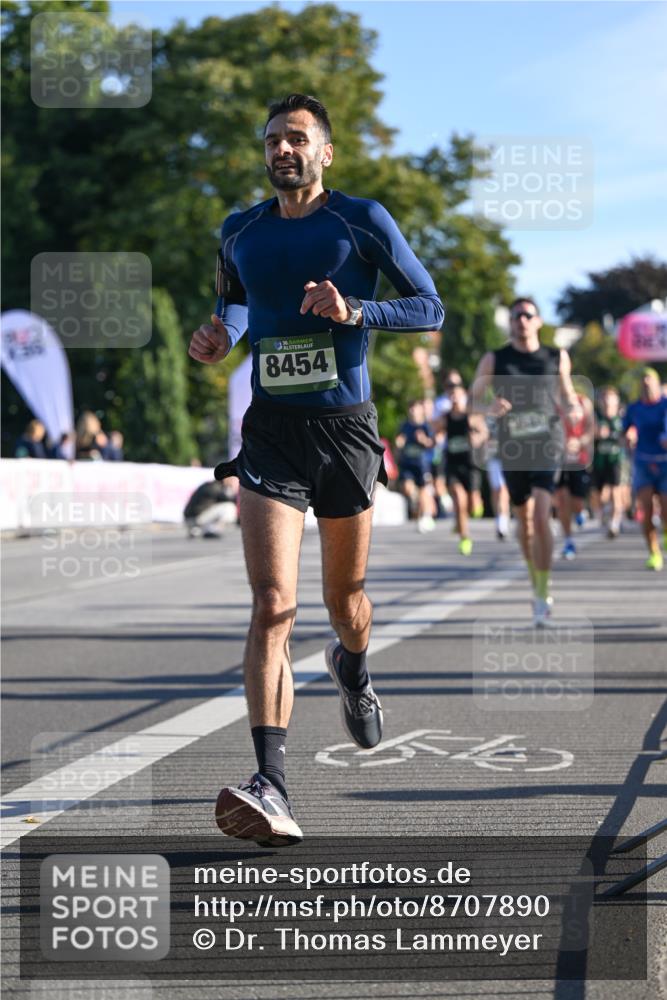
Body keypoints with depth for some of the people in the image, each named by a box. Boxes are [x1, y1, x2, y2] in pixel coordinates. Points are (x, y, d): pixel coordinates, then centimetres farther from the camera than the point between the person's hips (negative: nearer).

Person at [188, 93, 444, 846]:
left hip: (346, 427, -1)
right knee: (273, 604, -16)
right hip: (271, 431, 1)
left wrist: (354, 312, -17)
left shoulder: (362, 221, -1)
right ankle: (271, 787, -25)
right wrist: (221, 333, 5)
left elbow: (430, 309, -1)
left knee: (344, 599, 14)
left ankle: (353, 670, 52)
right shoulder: (240, 233, 9)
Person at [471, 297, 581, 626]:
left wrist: (573, 408, -5)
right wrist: (490, 409, -18)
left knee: (541, 516, -18)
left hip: (547, 444, -2)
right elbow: (473, 399, 4)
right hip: (512, 448, 2)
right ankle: (536, 582, 34)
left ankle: (543, 595, -11)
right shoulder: (494, 360, 2)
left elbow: (567, 393, 18)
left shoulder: (557, 357, 5)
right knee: (524, 520, 12)